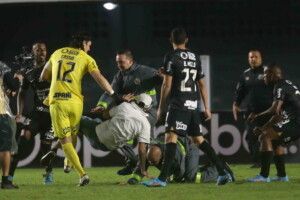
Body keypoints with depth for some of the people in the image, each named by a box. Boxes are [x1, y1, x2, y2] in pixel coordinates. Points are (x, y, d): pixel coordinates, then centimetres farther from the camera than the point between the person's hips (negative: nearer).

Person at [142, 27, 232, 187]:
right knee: (198, 139, 16)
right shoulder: (194, 58, 15)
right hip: (193, 105, 7)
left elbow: (167, 84, -8)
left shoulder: (171, 57, -4)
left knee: (170, 138, -14)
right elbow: (202, 84, 16)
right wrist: (206, 108, 21)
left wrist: (161, 107, -1)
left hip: (179, 105, -7)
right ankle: (223, 172, 14)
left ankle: (162, 178, -25)